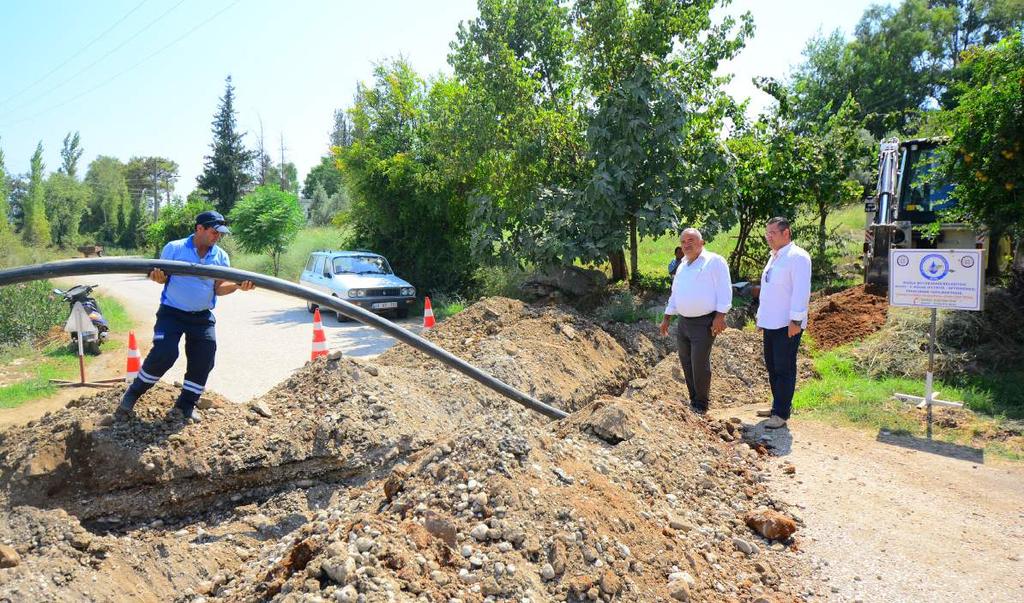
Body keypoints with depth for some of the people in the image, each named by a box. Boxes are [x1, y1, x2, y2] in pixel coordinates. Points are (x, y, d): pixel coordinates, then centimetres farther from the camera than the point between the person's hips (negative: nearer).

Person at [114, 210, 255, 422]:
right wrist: (157, 277, -27)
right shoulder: (174, 248, -5)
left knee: (204, 360, -1)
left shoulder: (221, 256, 4)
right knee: (163, 354, -17)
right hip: (172, 312, -4)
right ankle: (133, 393, 6)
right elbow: (161, 277, -2)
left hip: (202, 317, 4)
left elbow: (219, 288, 0)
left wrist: (238, 285, -21)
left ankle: (186, 404, 16)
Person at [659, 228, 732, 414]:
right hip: (683, 322, 8)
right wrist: (667, 318, 22)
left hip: (704, 323, -7)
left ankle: (701, 405, 8)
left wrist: (720, 315, -19)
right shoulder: (682, 265, 17)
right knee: (686, 364, 12)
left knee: (699, 365, -7)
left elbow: (724, 289, -12)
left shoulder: (714, 261, -6)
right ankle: (693, 401, 24)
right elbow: (674, 294, 24)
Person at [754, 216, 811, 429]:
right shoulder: (774, 257, 17)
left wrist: (796, 320, -22)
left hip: (787, 325, -9)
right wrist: (762, 316, 21)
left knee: (784, 369, -4)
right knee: (772, 367, 15)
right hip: (771, 324, 9)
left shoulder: (797, 257, -12)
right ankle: (779, 406, 27)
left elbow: (801, 291, -19)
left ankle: (781, 413, 2)